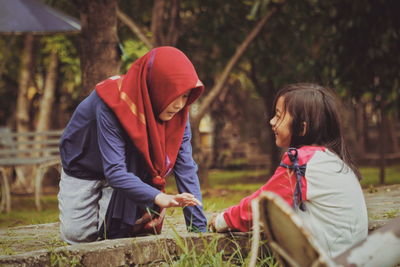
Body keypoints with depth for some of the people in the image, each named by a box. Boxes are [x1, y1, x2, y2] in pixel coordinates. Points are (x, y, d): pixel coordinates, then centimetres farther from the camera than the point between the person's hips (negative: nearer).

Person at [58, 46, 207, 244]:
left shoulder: (177, 112, -23)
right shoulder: (110, 104, -37)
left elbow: (186, 168, -23)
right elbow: (114, 171, -42)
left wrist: (199, 228, -29)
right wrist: (158, 197, -57)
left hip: (132, 168, 3)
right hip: (83, 167, -3)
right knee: (77, 235, -11)